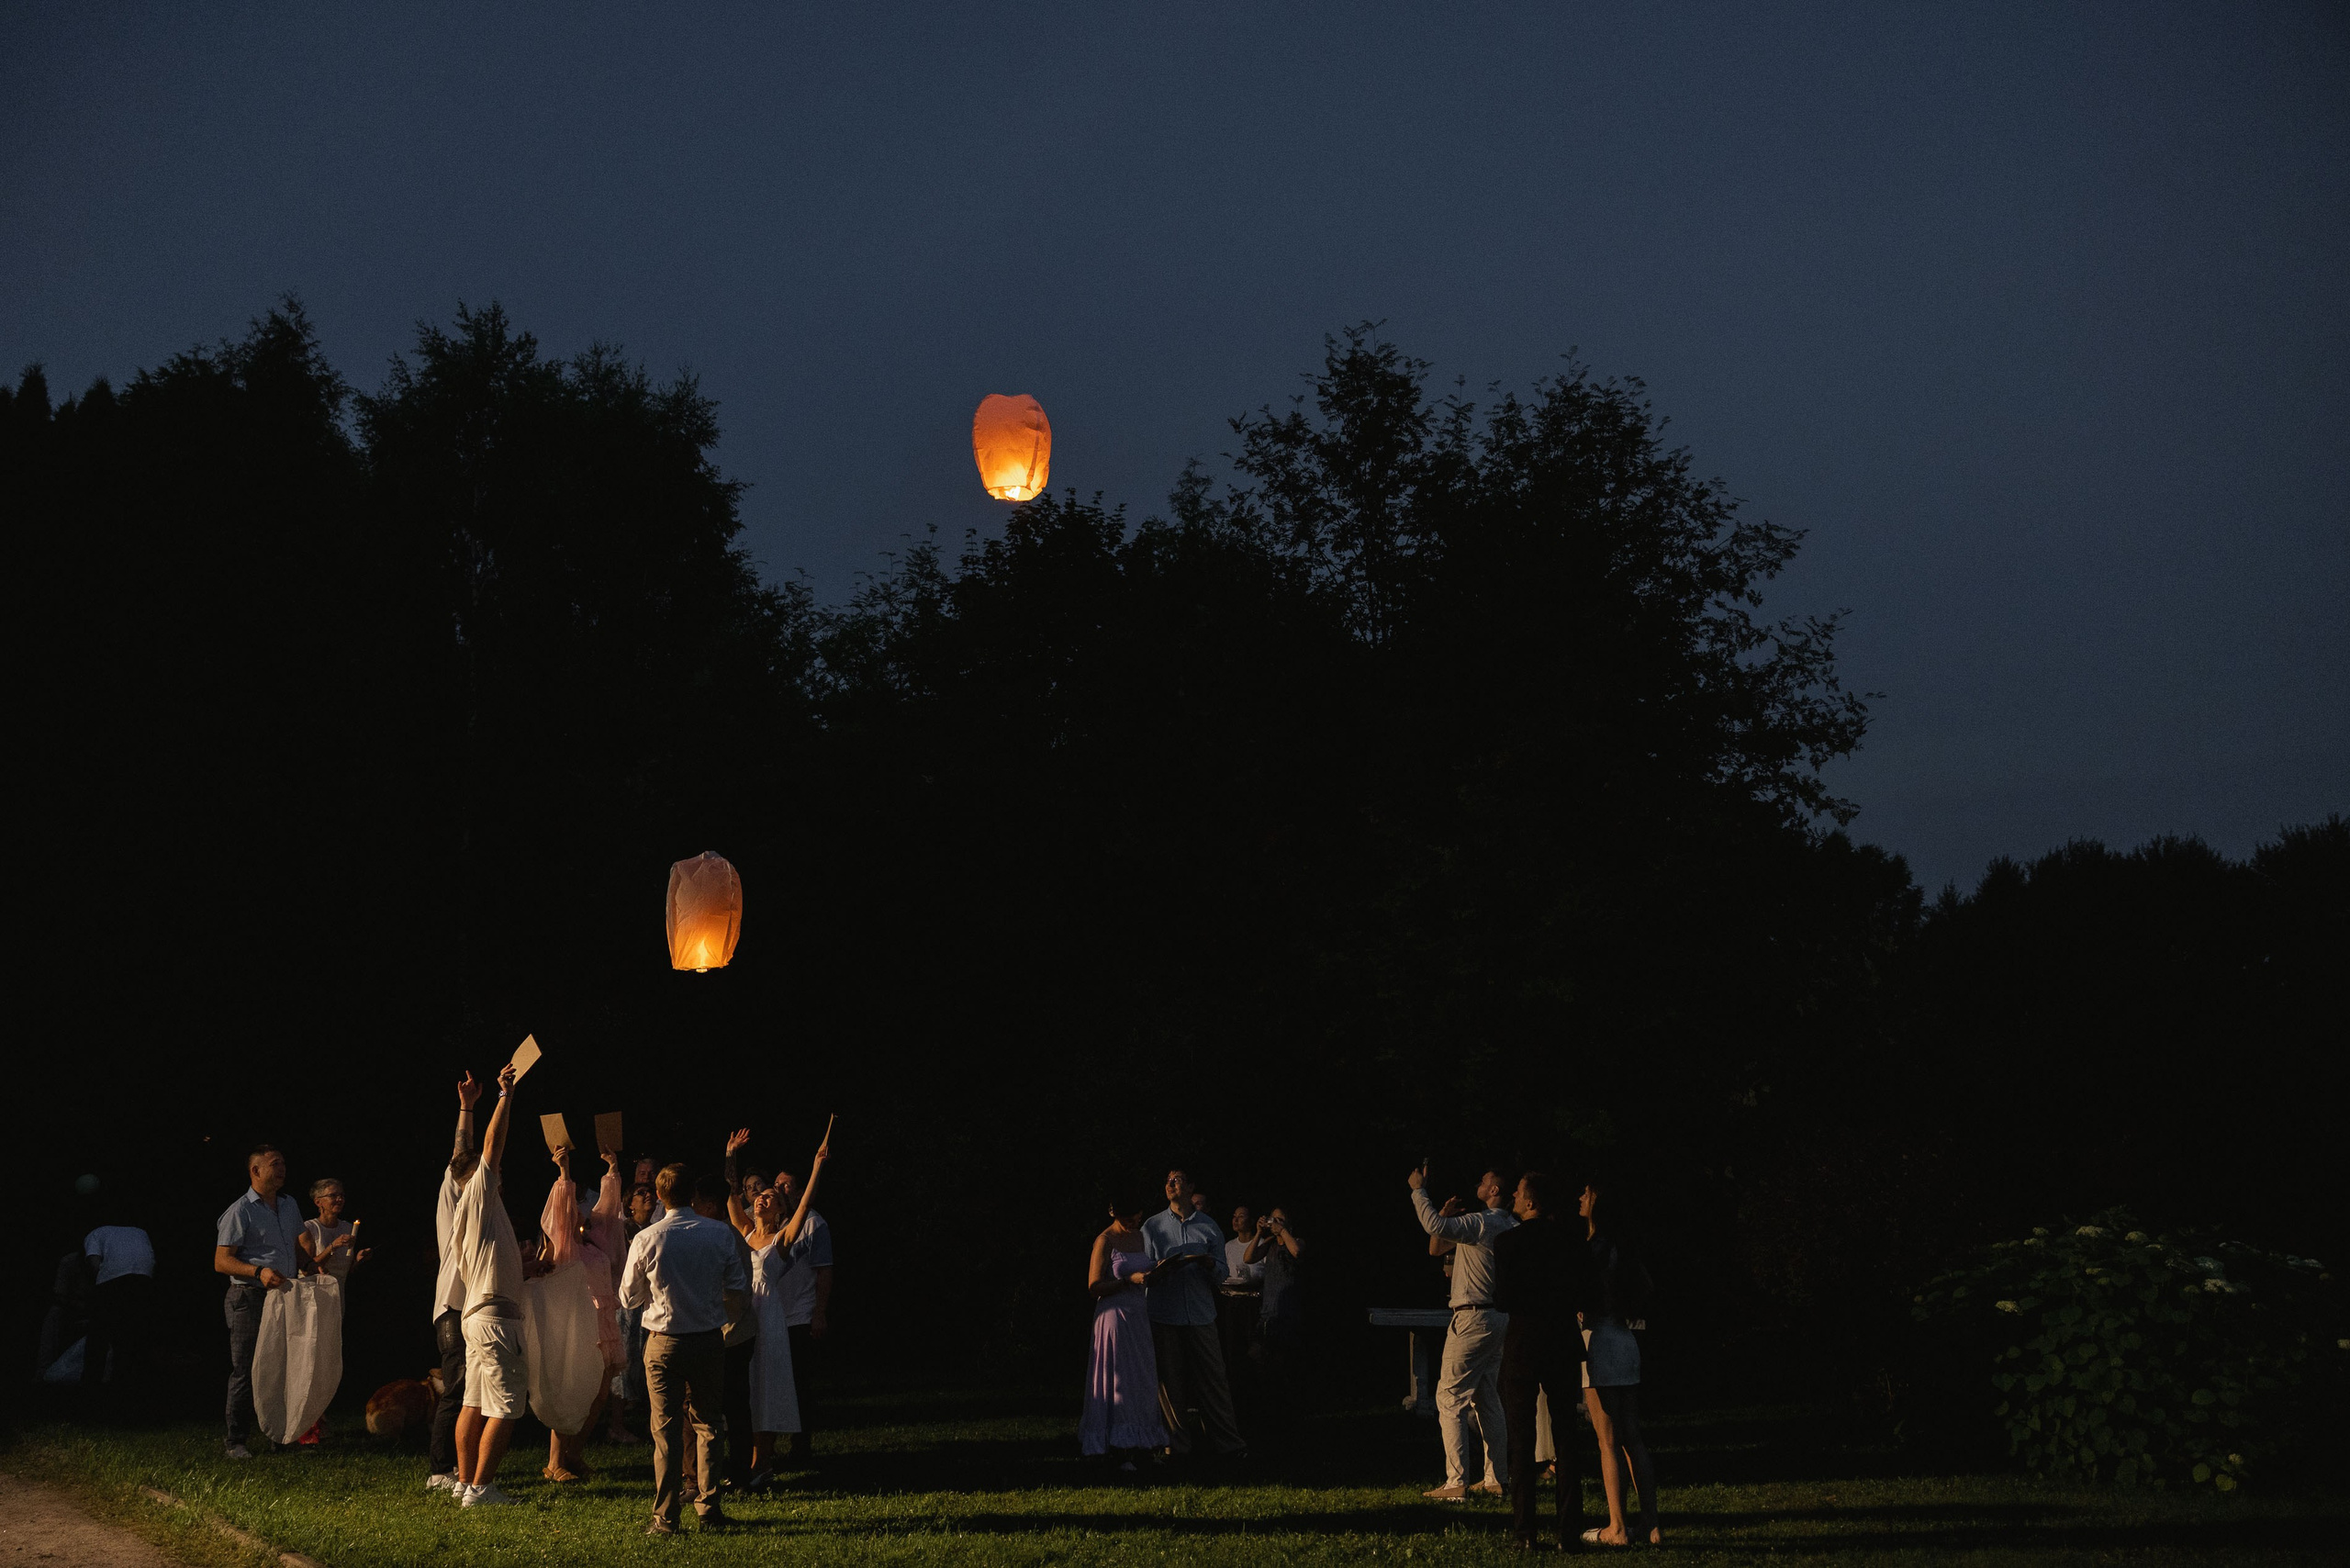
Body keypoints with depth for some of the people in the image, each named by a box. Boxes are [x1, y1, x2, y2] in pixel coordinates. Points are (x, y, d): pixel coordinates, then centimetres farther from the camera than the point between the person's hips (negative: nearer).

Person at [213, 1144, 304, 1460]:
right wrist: (259, 1272, -24)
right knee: (245, 1371, -5)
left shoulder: (290, 1206, 16)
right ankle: (236, 1442, 2)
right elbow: (221, 1261, -10)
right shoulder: (240, 1212, -5)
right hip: (250, 1300, -6)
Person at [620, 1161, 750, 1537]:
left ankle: (665, 1517, 2)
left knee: (666, 1428, 3)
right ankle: (707, 1506, 17)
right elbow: (740, 1293, 1)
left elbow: (628, 1297, 2)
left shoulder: (646, 1240, -11)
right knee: (707, 1424, 15)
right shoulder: (721, 1234, -6)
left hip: (664, 1343, -2)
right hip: (709, 1339, 2)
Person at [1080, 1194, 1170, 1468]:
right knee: (1118, 1381, -5)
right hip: (1114, 1315, -7)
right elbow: (1095, 1287, -12)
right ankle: (1120, 1450, -3)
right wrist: (1129, 1280, -20)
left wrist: (1151, 1276, 8)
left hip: (1139, 1314, 7)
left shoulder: (1139, 1237, 12)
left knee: (1142, 1380, 5)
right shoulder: (1105, 1241, -9)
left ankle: (1136, 1446, 10)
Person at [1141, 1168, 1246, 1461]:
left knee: (1213, 1379, -3)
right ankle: (1177, 1445, 9)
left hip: (1201, 1314, 0)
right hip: (1164, 1314, 0)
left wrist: (1208, 1263, -11)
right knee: (1170, 1382, 0)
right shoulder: (1152, 1226, 9)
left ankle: (1229, 1442, 2)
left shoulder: (1209, 1227, 10)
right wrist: (1161, 1269, -15)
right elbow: (1145, 1272, 7)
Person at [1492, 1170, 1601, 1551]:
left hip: (1521, 1345, -2)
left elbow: (1503, 1301, -11)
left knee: (1521, 1441, 5)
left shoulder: (1507, 1241, -8)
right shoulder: (1572, 1239, 0)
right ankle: (1569, 1531, 4)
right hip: (1564, 1344, 2)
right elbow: (1590, 1298, 0)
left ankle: (1523, 1531, 3)